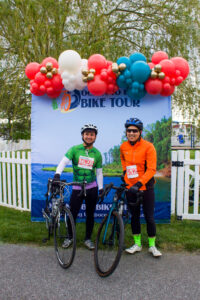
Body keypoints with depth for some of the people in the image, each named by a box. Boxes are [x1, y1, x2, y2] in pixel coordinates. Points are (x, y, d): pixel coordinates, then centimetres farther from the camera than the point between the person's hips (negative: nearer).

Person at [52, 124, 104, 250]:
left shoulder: (97, 154, 2)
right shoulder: (74, 149, -4)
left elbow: (99, 173, 6)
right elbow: (64, 162, -14)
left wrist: (101, 189, 3)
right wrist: (57, 175, -31)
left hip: (92, 188, 2)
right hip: (77, 188, -1)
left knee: (90, 214, 10)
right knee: (72, 214, 3)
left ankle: (88, 238, 28)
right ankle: (69, 237, 27)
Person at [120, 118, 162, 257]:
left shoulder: (148, 147, -15)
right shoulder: (123, 147, 0)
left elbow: (151, 169, -18)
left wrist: (139, 184, -27)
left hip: (146, 188, -4)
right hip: (130, 188, 4)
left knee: (149, 217, 5)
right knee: (134, 216, 13)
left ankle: (152, 245, 25)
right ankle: (137, 244, 29)